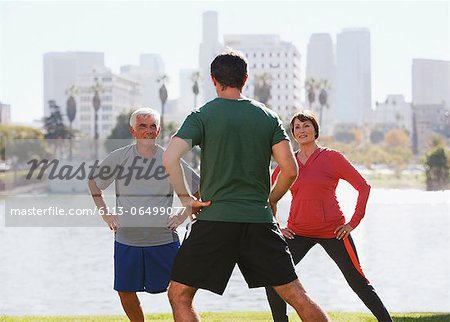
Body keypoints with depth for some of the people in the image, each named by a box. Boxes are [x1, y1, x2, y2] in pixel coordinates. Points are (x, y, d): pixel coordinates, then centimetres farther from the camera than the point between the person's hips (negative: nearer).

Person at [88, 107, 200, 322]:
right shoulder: (119, 157, -1)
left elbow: (200, 188, 8)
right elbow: (94, 183, 14)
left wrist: (183, 215, 1)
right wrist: (105, 214, 7)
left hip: (163, 238, -1)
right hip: (126, 239, 2)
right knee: (125, 291, 6)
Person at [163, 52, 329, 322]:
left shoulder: (202, 116, 0)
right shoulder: (268, 117, 8)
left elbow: (170, 158, -14)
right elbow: (290, 170, 0)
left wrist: (185, 197, -2)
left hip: (215, 219, -3)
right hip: (260, 219, 3)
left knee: (179, 295, 8)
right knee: (296, 295, 8)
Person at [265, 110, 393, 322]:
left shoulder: (331, 157, -3)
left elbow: (363, 187, 1)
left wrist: (354, 222, -4)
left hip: (332, 231, -3)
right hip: (298, 231, 3)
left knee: (358, 283, 1)